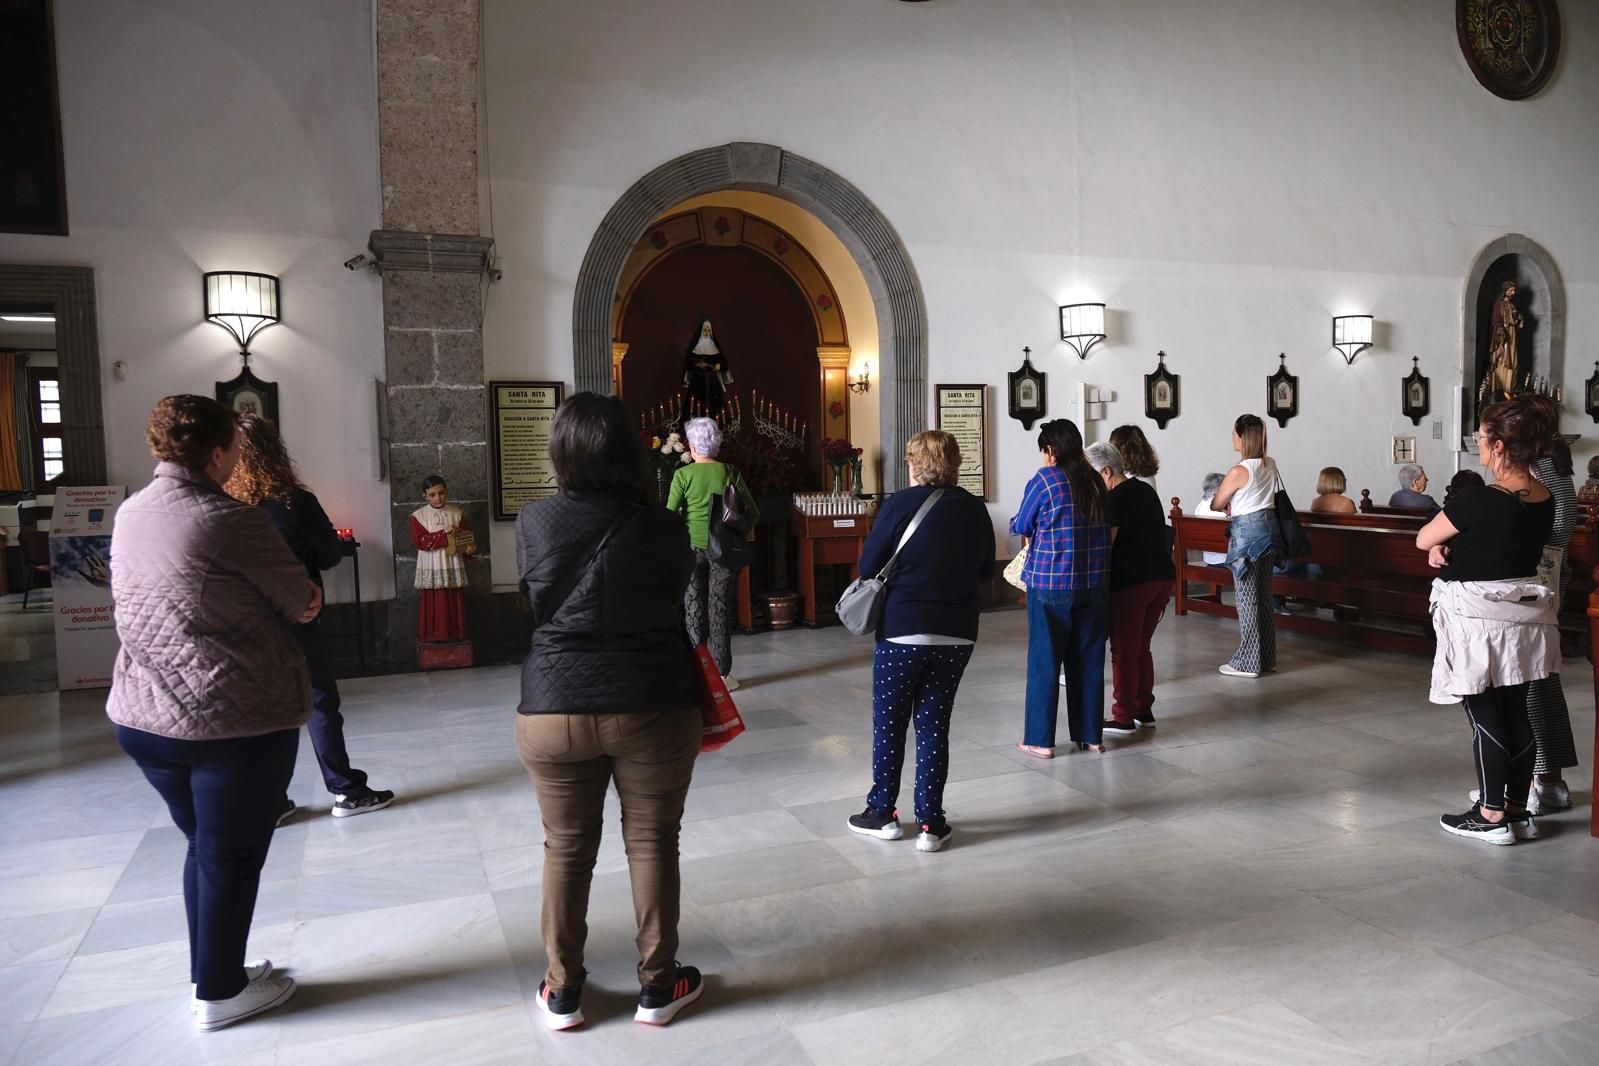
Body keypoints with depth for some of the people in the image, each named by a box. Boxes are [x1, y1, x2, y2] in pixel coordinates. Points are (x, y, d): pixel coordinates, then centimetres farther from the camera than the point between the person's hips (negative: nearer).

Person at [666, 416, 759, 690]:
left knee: (694, 609, 7)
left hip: (692, 547, -1)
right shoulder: (730, 473, 1)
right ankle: (722, 674, 9)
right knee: (721, 609, 6)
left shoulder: (683, 475, -5)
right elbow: (753, 513, 1)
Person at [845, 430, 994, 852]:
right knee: (934, 725, 11)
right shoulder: (974, 509, 2)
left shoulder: (901, 504, -9)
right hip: (957, 634, 3)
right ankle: (930, 822, 13)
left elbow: (868, 565, -6)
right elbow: (985, 573, 10)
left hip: (902, 630, -3)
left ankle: (882, 812, 21)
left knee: (889, 723, 11)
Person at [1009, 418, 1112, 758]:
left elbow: (1020, 527, 0)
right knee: (1089, 660, 12)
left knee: (1044, 662, 5)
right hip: (1095, 585, 5)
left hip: (1050, 585, -5)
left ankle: (1040, 740, 9)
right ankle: (1090, 735, 21)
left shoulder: (1044, 480, -9)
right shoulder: (1096, 482, 5)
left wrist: (1026, 525, 23)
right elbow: (1105, 527, 14)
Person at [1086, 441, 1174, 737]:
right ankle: (1144, 711, 22)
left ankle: (1124, 717, 6)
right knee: (1142, 648, 17)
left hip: (1130, 582, -8)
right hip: (1162, 576, 8)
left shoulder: (1114, 499, -12)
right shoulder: (1146, 490, 14)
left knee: (1124, 650, 1)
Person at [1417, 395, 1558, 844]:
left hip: (1477, 619, -7)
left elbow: (1423, 540, -7)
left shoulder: (1477, 501, -21)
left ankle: (1492, 815, 10)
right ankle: (1517, 807, 24)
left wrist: (1441, 545, 11)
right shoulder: (1545, 500, 2)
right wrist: (1449, 548, 2)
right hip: (1523, 615, 7)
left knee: (1485, 717, 2)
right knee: (1518, 714, 13)